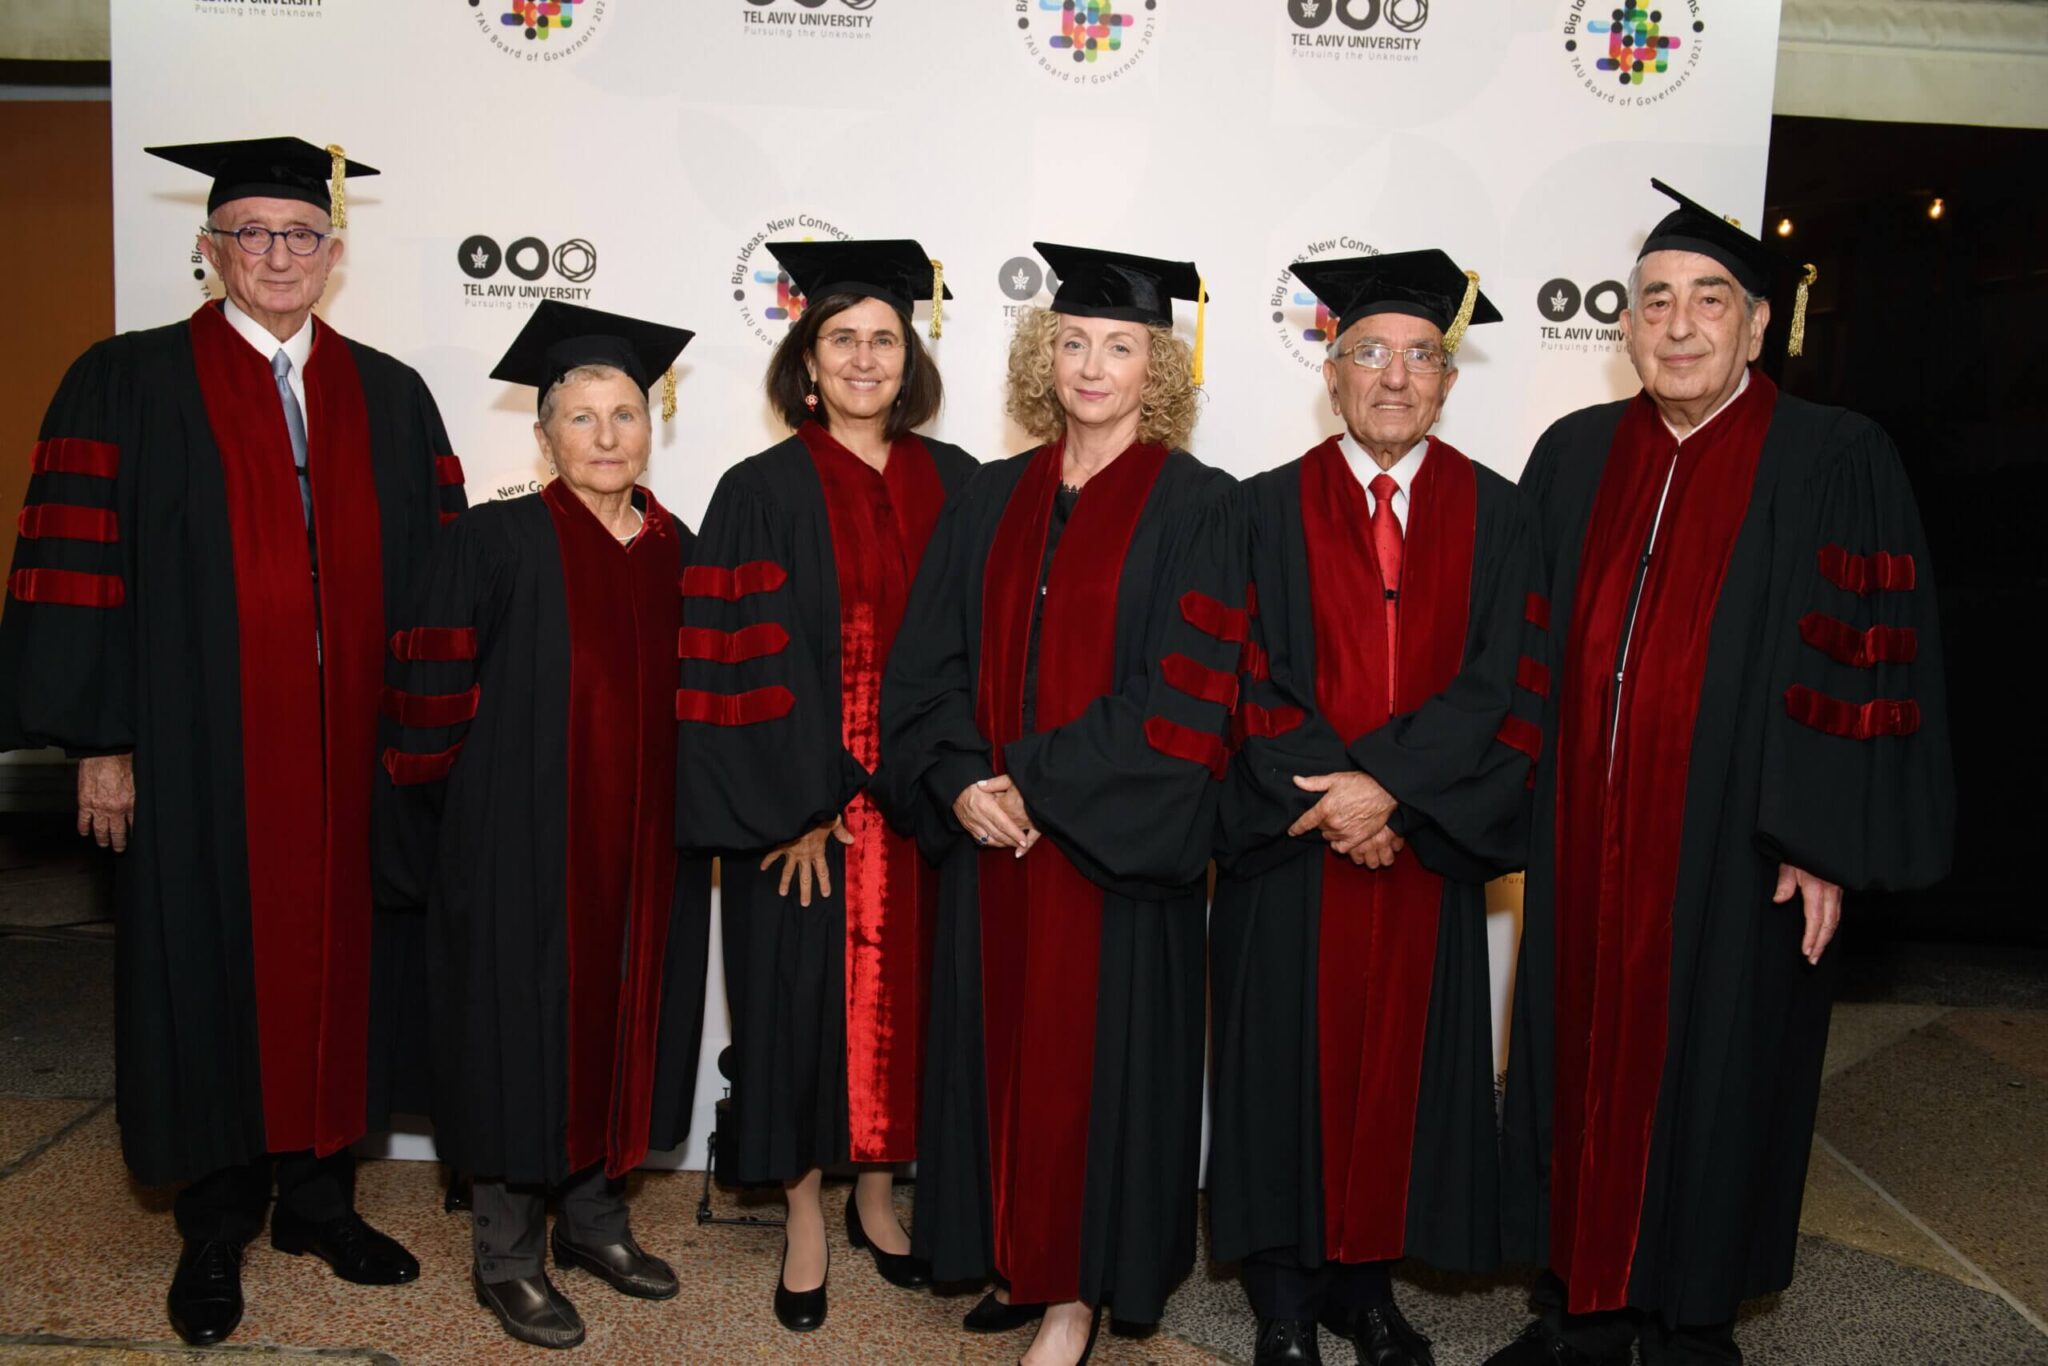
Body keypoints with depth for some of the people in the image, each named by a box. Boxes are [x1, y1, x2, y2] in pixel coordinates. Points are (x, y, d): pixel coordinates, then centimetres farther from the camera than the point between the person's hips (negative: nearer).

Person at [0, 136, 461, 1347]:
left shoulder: (390, 398, 9)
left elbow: (439, 576, 9)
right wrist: (101, 741, -9)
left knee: (339, 961, 10)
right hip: (202, 752, -3)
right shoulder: (133, 384, 1)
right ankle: (216, 1230, 22)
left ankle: (319, 1193, 27)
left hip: (354, 749, 3)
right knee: (215, 970, 6)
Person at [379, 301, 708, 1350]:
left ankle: (593, 1217, 31)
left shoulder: (679, 551, 7)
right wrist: (459, 822, -9)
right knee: (524, 1030, 3)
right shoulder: (498, 542, -8)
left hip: (644, 849, 5)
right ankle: (504, 1254, 20)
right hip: (525, 848, -5)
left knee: (621, 1022, 13)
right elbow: (438, 697, -8)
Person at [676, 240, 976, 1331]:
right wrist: (797, 807, -14)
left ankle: (876, 1196, 30)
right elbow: (742, 663, -9)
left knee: (900, 984, 11)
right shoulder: (762, 492, -4)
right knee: (805, 991, 5)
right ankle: (805, 1220, 23)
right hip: (804, 806, -3)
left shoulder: (951, 483, 6)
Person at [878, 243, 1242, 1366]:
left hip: (1111, 842, -4)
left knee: (1095, 1050, 4)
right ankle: (1019, 1257, 30)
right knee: (1000, 1044, 12)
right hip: (990, 837, 5)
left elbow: (1181, 691, -13)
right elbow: (929, 662, 6)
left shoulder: (1194, 507, -5)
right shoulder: (992, 500, 8)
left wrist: (1042, 786, -16)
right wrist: (960, 781, -11)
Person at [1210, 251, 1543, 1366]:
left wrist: (1386, 782, -16)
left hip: (1426, 847, 2)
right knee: (1290, 1058, 5)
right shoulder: (1269, 508, 2)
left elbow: (1504, 684, -4)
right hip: (1291, 848, -1)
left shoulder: (1495, 515, 5)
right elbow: (1250, 681, -4)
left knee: (1403, 1059, 9)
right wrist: (1331, 796, -15)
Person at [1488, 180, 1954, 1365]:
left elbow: (1866, 667, -8)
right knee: (1582, 1064, 12)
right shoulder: (1575, 455, 7)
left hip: (1730, 855, -4)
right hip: (1581, 849, 4)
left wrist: (1826, 844, -12)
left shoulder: (1837, 465, -5)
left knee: (1708, 1081, 9)